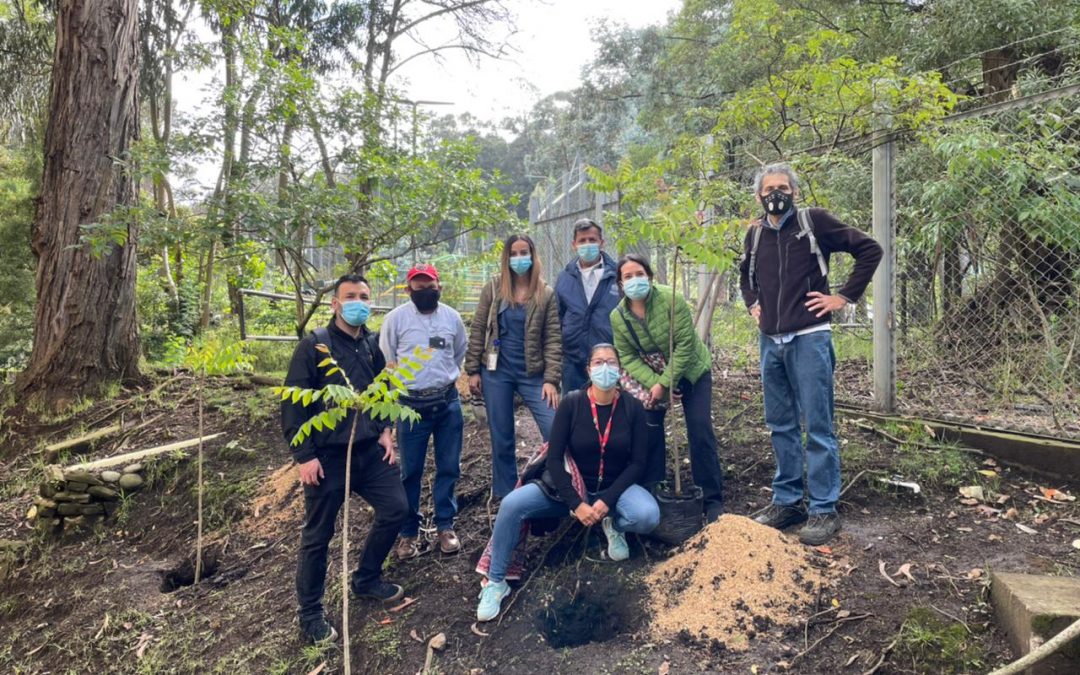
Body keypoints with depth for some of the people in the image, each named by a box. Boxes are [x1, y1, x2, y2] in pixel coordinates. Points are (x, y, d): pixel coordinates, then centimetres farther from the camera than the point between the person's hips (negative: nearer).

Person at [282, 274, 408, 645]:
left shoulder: (373, 343, 5)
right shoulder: (314, 345, -12)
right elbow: (293, 403, -12)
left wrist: (383, 430, 8)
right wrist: (304, 455, -15)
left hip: (370, 450, 6)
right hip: (327, 456, -6)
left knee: (396, 508, 8)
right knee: (318, 535, 5)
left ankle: (366, 579, 31)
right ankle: (310, 613, 23)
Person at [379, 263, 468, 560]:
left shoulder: (452, 316, 4)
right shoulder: (396, 318, -5)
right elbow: (387, 360, 2)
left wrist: (445, 379, 12)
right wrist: (406, 384, 2)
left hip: (448, 402, 3)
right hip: (411, 404, -3)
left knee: (449, 467, 8)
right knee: (410, 470, 5)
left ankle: (445, 526, 23)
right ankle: (408, 532, 18)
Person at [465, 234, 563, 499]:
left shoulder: (546, 294, -1)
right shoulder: (493, 288, 2)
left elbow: (553, 339, -4)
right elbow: (478, 330, 3)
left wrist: (551, 379, -11)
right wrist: (473, 370, -1)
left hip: (532, 374, -1)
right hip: (496, 372, 1)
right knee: (502, 438, 8)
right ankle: (506, 496, 23)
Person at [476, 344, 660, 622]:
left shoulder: (632, 407, -10)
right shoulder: (572, 403, -13)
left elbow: (637, 462, -8)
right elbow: (554, 458, -14)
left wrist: (607, 500, -19)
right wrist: (576, 503, -22)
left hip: (615, 487, 1)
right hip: (570, 486, 0)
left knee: (648, 516, -32)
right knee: (511, 505, -24)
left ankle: (613, 525, 5)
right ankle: (496, 582, -4)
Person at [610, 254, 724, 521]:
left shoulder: (670, 299, -24)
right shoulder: (617, 316, -12)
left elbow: (685, 345, -24)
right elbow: (628, 358, -11)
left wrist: (665, 383, -26)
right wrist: (653, 383, -26)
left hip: (691, 371, -3)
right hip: (652, 379, 3)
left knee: (701, 433, -8)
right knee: (650, 432, -1)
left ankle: (713, 500, 3)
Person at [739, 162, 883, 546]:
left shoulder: (815, 221, -3)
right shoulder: (755, 233, 12)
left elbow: (869, 249, -2)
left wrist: (845, 296, -6)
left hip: (809, 339, -5)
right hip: (770, 341, 6)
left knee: (818, 426, -2)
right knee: (780, 426, 11)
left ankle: (824, 510, 6)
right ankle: (786, 501, 22)